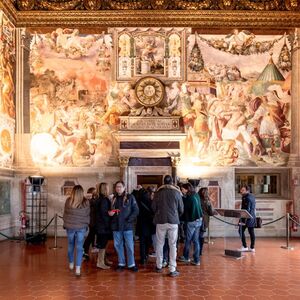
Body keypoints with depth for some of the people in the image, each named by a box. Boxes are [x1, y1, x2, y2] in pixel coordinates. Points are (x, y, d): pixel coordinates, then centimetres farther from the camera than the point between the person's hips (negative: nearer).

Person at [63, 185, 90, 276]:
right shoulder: (86, 202, -9)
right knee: (79, 247, 2)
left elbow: (65, 214, 2)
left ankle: (71, 263, 34)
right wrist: (86, 225, 15)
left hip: (70, 226, 1)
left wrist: (65, 223, 17)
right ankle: (78, 268, -3)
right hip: (81, 227, -1)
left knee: (70, 245, 19)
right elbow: (87, 215, 0)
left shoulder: (68, 201, -8)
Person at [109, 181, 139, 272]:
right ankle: (121, 263, 23)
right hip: (116, 226, 4)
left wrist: (129, 220, -13)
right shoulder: (113, 198, 11)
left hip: (127, 226, -4)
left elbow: (136, 210, -3)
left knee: (129, 246, 1)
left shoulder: (130, 197, 0)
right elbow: (110, 211, 20)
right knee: (118, 245, 10)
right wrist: (110, 213, -3)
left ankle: (131, 264, 12)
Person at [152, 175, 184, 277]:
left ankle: (159, 266, 22)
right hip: (173, 221, -1)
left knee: (160, 244, 13)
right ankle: (172, 270, 3)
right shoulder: (177, 192, 0)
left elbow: (153, 207, 2)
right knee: (173, 245, 3)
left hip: (161, 221, 1)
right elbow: (181, 209, 4)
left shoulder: (158, 192, 0)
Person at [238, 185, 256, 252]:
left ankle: (245, 247, -3)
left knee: (241, 231, -4)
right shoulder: (252, 196, 13)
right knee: (251, 232, 10)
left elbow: (247, 209, -21)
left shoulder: (247, 198, -16)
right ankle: (252, 247, 12)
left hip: (247, 217, -10)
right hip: (252, 217, 10)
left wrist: (244, 219, -21)